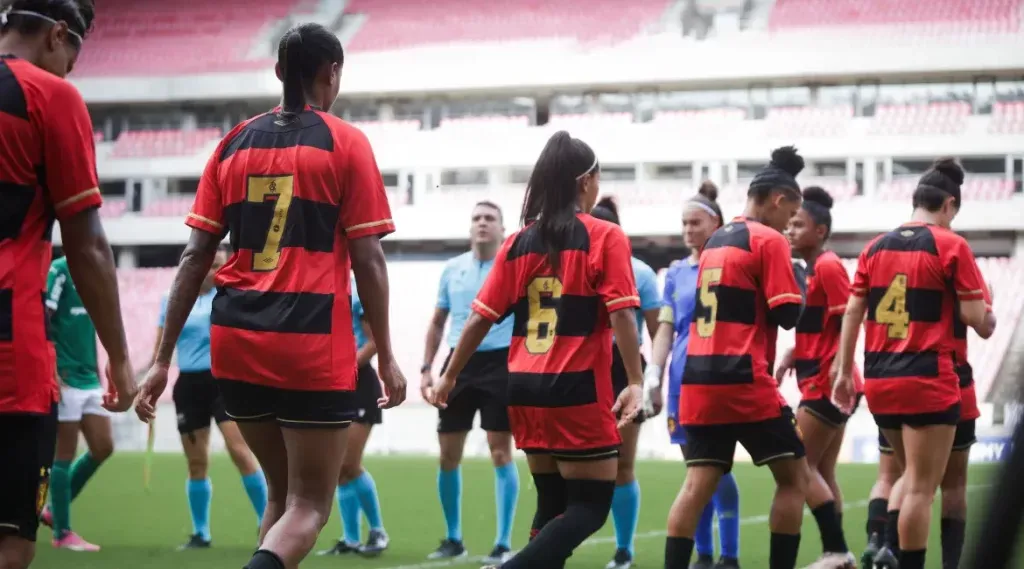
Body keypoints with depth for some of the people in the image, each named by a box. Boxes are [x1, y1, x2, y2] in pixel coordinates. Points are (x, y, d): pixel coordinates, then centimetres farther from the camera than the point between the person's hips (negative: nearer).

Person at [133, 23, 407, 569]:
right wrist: (385, 356, 3)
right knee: (309, 506, 0)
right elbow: (368, 260, -4)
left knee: (280, 492, 21)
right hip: (313, 345, -5)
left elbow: (195, 257, 7)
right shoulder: (347, 143, 0)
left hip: (236, 341, 5)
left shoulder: (234, 143, 11)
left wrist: (163, 358, 9)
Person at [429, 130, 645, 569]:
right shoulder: (605, 237, -5)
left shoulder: (518, 243, 8)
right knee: (591, 505, 0)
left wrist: (450, 377, 16)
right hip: (578, 389, -6)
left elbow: (481, 318, 7)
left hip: (526, 388, 6)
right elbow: (621, 314, -14)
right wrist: (635, 382, -12)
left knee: (552, 503, 15)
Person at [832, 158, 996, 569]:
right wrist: (989, 321, 14)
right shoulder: (951, 246, -6)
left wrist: (844, 373, 12)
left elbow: (852, 312, 7)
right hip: (928, 380, -6)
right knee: (921, 487, 1)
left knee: (912, 476, 22)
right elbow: (978, 319, -8)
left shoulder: (875, 247, 8)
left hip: (879, 380, 6)